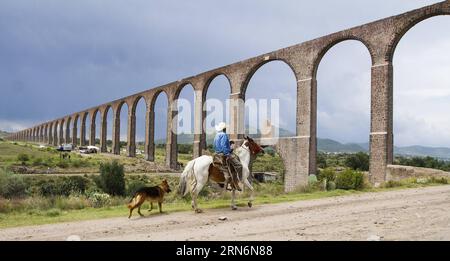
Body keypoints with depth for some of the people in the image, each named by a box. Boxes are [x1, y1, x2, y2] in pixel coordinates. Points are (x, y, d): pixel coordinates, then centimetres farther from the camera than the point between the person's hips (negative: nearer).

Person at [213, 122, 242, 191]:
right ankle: (234, 182, -16)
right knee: (238, 165, -13)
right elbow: (223, 146, -23)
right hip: (224, 154, -10)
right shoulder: (224, 135, -11)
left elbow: (215, 147, 22)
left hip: (218, 154, 10)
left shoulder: (217, 135, 18)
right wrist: (227, 154, -22)